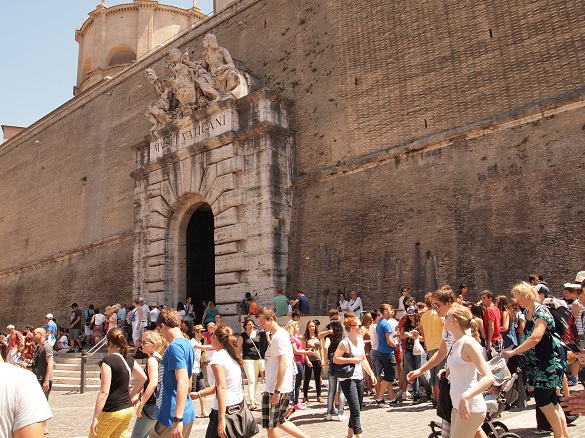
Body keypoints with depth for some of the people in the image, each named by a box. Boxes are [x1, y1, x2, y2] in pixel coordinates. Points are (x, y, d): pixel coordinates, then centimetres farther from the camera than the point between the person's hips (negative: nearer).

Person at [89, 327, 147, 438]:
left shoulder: (108, 361, -15)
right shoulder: (129, 358, 5)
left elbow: (104, 392, -18)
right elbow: (143, 378, 13)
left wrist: (95, 418, -14)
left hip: (112, 411, -7)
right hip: (128, 409, 7)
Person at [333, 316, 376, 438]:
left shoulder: (360, 341, 9)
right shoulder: (345, 343, -15)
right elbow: (335, 359, -19)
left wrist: (371, 374, 14)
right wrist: (351, 360, -22)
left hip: (359, 378, 8)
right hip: (348, 379, -8)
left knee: (357, 409, 14)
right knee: (355, 410, -11)